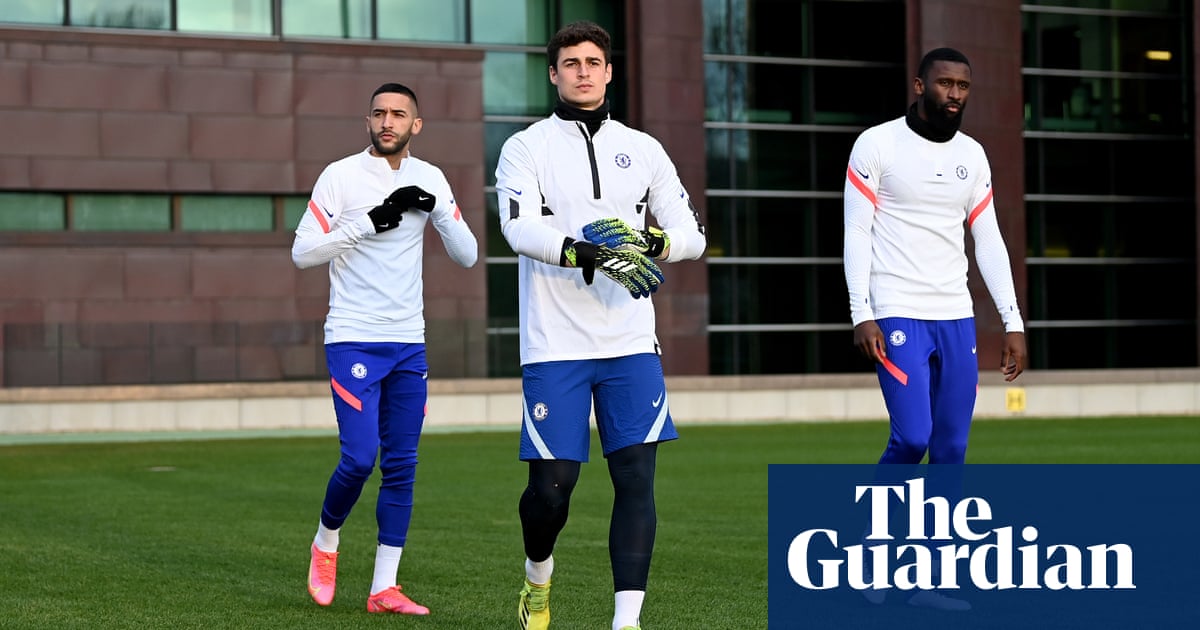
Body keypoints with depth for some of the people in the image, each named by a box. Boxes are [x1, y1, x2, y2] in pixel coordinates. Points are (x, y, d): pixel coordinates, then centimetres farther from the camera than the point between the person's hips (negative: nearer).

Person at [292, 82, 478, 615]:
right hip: (353, 340, -4)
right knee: (360, 457, -12)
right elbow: (302, 252, -10)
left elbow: (467, 256, 6)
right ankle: (325, 543, 17)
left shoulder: (429, 180, 8)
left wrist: (437, 208, -11)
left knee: (401, 466, 2)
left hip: (408, 344, 4)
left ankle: (384, 589, 7)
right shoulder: (341, 175, -5)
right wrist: (369, 221, -19)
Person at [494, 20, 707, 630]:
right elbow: (520, 227, -14)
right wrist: (591, 254, -28)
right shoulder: (526, 147, 3)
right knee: (552, 484, -1)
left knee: (636, 477, -8)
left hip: (629, 343, 3)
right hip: (554, 345, -2)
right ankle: (537, 580, 29)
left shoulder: (642, 149, 13)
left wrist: (650, 243, -13)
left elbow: (692, 232, 9)